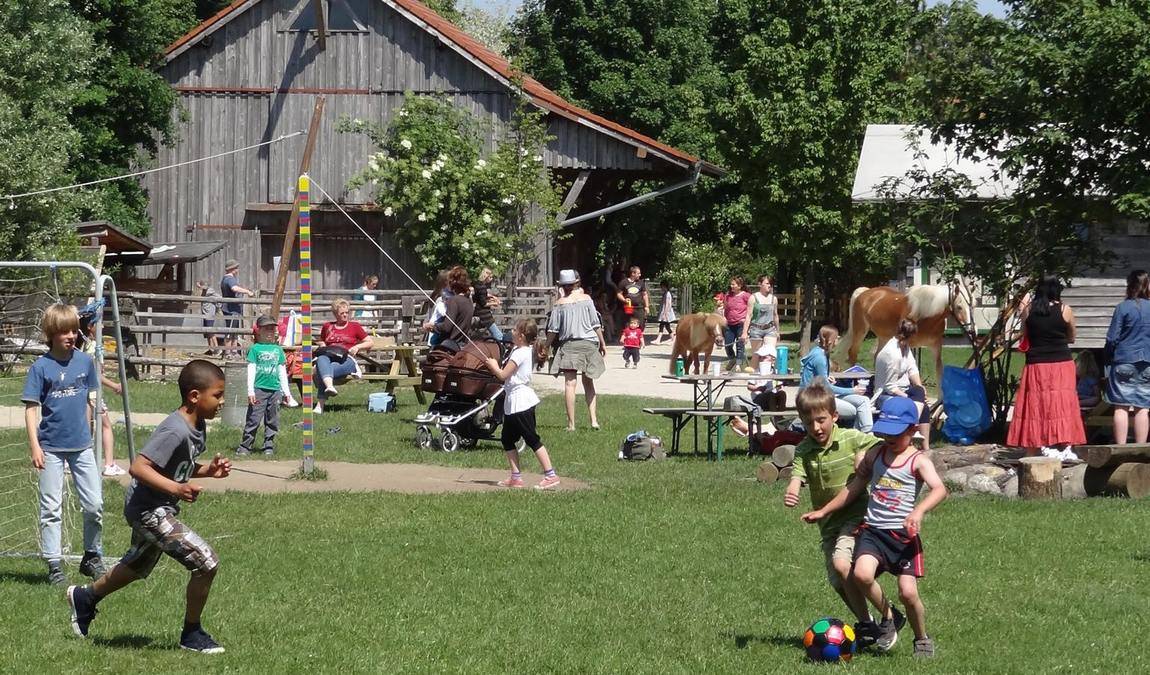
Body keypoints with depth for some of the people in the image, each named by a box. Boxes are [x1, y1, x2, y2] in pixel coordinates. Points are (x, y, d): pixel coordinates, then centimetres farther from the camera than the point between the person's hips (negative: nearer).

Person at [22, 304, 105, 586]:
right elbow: (31, 407, -8)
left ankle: (92, 557, 20)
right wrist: (34, 446, -13)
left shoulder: (85, 361, 2)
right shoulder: (41, 367, -8)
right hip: (51, 448, -3)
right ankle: (54, 565, 8)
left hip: (81, 446, 3)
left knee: (95, 504, 3)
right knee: (51, 509, 3)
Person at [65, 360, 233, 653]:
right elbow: (138, 467, -31)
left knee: (137, 567, 30)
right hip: (149, 510, -10)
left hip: (153, 510, 10)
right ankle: (192, 634, 3)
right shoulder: (175, 431, -28)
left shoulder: (198, 427, 3)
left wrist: (209, 470, -1)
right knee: (206, 563, -13)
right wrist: (176, 489, -39)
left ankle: (85, 597, 52)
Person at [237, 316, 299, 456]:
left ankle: (269, 447, 14)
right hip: (259, 388, -4)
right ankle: (245, 447, -5)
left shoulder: (278, 350, 15)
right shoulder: (255, 349, 2)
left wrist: (287, 392, 16)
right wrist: (250, 391, -9)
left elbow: (282, 373, 18)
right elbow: (251, 370, -2)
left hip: (275, 389, 4)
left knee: (272, 421, 6)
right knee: (254, 419, -7)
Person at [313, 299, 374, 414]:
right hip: (329, 356, 2)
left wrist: (357, 346, 3)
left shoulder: (354, 327, 21)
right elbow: (320, 341, 41)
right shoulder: (327, 327, 28)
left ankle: (320, 405, -50)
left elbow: (371, 342, 21)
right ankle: (329, 386, -67)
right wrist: (323, 347, 16)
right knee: (321, 360, -40)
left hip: (347, 358, -2)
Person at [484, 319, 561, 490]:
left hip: (521, 403, -10)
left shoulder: (520, 354, -17)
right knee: (507, 439, 12)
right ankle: (516, 477, 15)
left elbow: (503, 375, -17)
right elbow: (508, 374, 19)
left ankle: (551, 475, -10)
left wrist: (493, 366, 0)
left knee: (532, 439, -9)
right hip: (513, 403, 10)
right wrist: (496, 367, 7)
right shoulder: (519, 351, 13)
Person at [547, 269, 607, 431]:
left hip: (569, 345, -2)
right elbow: (596, 324, 4)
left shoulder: (560, 304, -1)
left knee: (569, 383, -4)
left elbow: (552, 330, -1)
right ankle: (594, 419, 9)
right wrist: (602, 343, 14)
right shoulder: (586, 299, 2)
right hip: (589, 344, 2)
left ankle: (571, 424, -10)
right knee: (588, 382, 16)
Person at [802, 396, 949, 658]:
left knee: (908, 592, -11)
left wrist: (919, 511, -39)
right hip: (873, 530, 3)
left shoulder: (918, 461, -4)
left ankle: (922, 639, 18)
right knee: (862, 574, -24)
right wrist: (824, 511, 23)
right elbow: (855, 487, 22)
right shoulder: (875, 454, 12)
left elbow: (939, 489, -21)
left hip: (904, 534, -3)